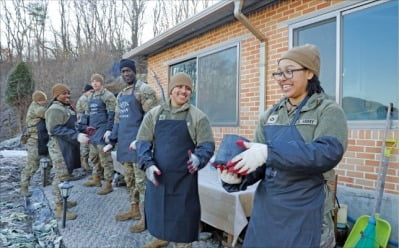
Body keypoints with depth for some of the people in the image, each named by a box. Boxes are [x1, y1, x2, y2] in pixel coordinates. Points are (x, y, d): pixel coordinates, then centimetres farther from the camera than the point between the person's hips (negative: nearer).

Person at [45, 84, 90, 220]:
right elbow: (56, 129, -25)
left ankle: (62, 201, 30)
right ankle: (59, 208, 1)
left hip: (67, 146, 10)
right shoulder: (55, 109, -15)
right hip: (60, 147, -10)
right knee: (61, 176, -6)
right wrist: (77, 136, -29)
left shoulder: (67, 108, 17)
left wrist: (82, 131, 15)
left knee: (63, 175, 18)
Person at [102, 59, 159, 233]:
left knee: (141, 181, -3)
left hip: (137, 143, -8)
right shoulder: (121, 95, 19)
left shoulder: (144, 90, -8)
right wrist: (112, 141, 17)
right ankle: (134, 210, 30)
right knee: (129, 180, 16)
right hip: (124, 143, 9)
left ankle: (145, 217, 5)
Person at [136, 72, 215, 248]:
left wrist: (198, 158, -26)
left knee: (182, 216, 5)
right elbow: (143, 142, 3)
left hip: (184, 178, -3)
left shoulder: (198, 117, -3)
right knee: (157, 210, 19)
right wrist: (148, 164, -13)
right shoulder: (154, 114, 4)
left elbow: (207, 145, -5)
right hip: (157, 175, 3)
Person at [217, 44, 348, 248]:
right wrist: (238, 177, -19)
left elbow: (329, 152, -24)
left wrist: (269, 152, -32)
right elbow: (257, 160, 2)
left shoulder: (329, 111, -6)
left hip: (305, 213, -4)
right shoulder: (270, 115, 7)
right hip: (266, 209, 5)